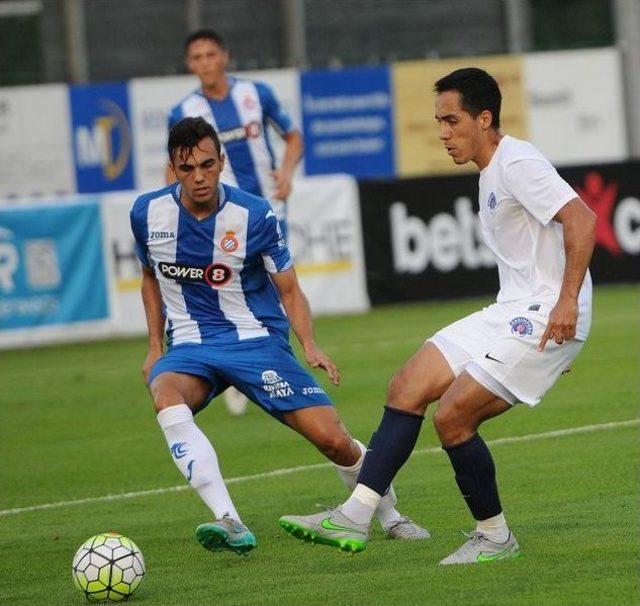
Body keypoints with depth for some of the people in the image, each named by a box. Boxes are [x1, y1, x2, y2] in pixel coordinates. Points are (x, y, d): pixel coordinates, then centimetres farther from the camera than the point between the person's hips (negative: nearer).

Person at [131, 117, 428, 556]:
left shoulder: (255, 215, -10)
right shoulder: (147, 213, -3)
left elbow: (289, 290, -2)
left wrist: (309, 345, -18)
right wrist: (155, 347, 10)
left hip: (257, 339, -1)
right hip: (190, 346, 2)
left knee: (333, 439, -12)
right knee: (166, 395, -35)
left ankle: (390, 516, 21)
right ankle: (230, 524, -43)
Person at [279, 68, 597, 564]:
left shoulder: (518, 164, -15)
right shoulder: (491, 173, 17)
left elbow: (582, 220, -25)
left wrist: (567, 300, -30)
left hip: (545, 317, -10)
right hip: (511, 313, 10)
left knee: (451, 418, -14)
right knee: (407, 388, 3)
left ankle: (494, 537, 4)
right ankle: (354, 518, 1)